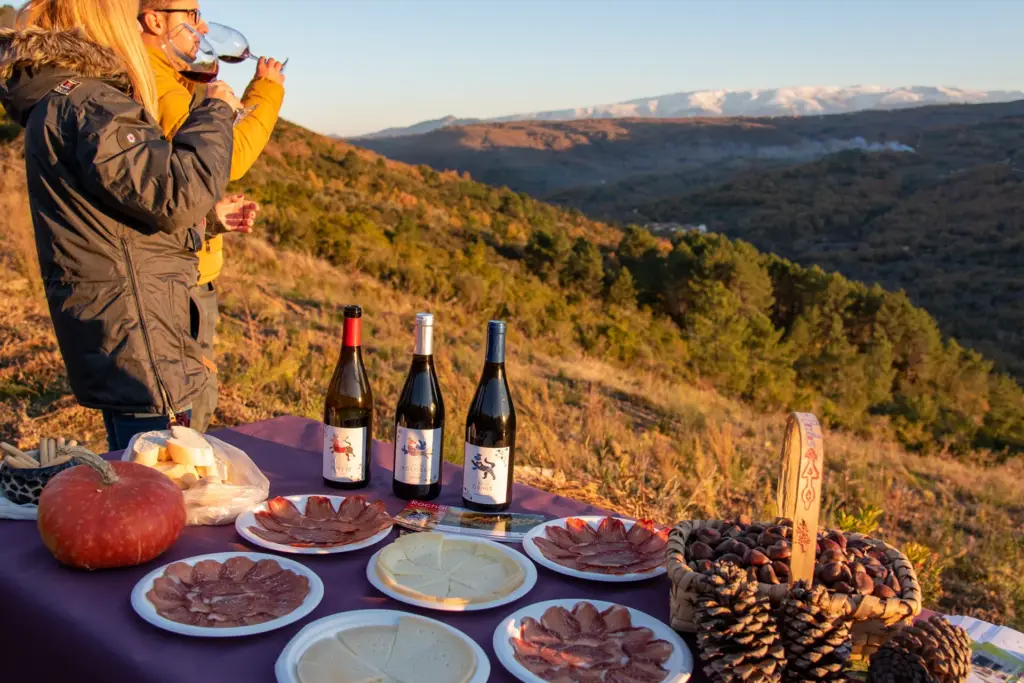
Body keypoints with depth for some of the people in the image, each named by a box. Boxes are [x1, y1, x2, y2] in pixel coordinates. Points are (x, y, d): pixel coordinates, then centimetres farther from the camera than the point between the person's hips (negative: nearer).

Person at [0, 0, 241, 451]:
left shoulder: (53, 103, 17)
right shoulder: (84, 104, -18)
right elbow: (177, 194, -26)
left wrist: (209, 213, 24)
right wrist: (215, 111, -13)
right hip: (138, 345, -11)